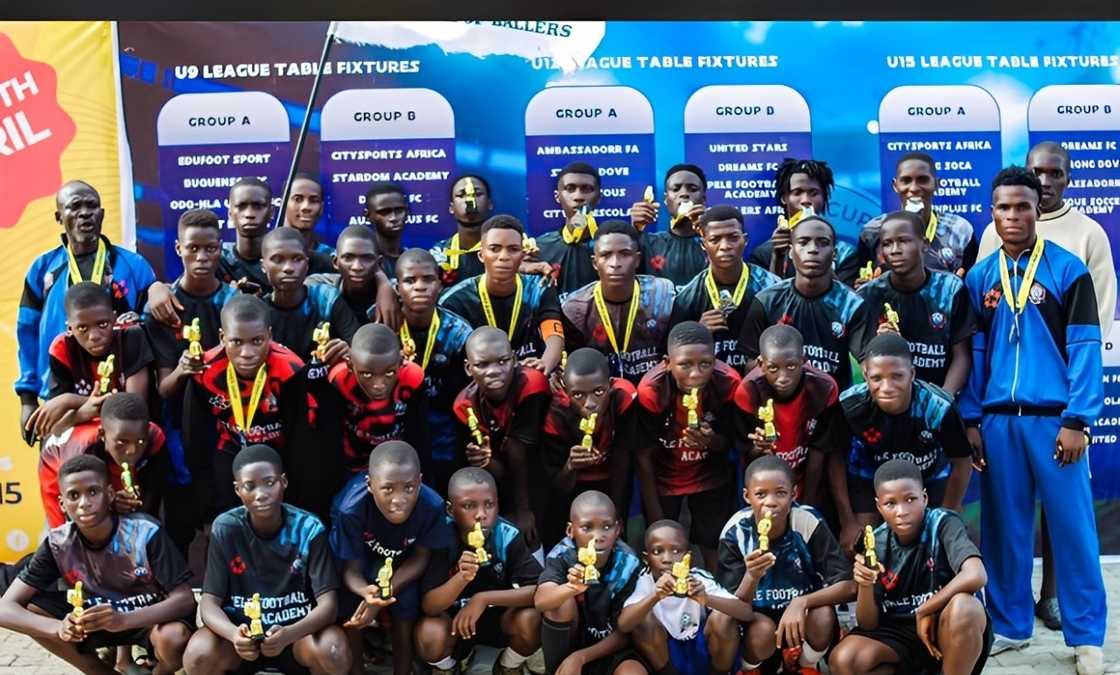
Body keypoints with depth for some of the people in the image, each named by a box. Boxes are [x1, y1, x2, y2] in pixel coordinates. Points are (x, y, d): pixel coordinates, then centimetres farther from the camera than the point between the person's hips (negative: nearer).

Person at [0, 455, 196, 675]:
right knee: (29, 610, -16)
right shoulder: (58, 543, -15)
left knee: (173, 639, -37)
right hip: (98, 617, 4)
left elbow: (185, 598, -26)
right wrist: (58, 628, -36)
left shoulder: (146, 533, -25)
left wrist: (124, 620, -42)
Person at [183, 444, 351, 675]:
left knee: (334, 653, -32)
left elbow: (328, 602, -17)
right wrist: (233, 634, -35)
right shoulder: (225, 529, -11)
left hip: (297, 629, -1)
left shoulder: (309, 529, -14)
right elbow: (210, 602, -12)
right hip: (243, 629, 1)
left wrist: (289, 634, -38)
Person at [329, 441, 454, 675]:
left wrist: (386, 592, -32)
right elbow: (352, 570, -25)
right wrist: (368, 592, -47)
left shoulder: (432, 505, -35)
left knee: (406, 602, -15)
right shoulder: (352, 509, -37)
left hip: (400, 555, 1)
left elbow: (421, 557, -18)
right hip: (357, 550, -1)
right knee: (350, 605, -15)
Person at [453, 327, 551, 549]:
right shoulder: (465, 405, -18)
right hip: (503, 485, 4)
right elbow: (501, 472, -16)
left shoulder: (531, 384, -30)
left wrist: (523, 510, -21)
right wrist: (485, 461, -38)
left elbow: (517, 451, -27)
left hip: (538, 478, -3)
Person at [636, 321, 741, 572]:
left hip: (710, 477, 1)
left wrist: (713, 442, -33)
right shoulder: (651, 390, -29)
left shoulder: (728, 382, -24)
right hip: (662, 480, -1)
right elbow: (644, 456, -17)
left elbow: (728, 444, -9)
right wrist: (656, 518, -13)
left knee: (716, 553, 7)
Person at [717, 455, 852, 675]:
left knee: (823, 616, -30)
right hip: (757, 616, -1)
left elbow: (847, 586, -21)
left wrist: (801, 602, -37)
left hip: (801, 614, 1)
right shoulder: (735, 532, -21)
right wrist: (752, 577, -42)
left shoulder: (809, 522, -22)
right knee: (763, 629, -32)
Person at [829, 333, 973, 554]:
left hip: (931, 477, 0)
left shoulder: (939, 407, -34)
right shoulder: (850, 405, -31)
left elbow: (962, 463, -16)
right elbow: (836, 457, -13)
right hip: (871, 475, 0)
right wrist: (848, 522, -11)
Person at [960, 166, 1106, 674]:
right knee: (1004, 526, 9)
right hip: (997, 419, 3)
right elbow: (973, 352, 9)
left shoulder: (1068, 269, -1)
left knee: (1072, 525, 2)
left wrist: (1077, 420, -11)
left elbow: (1084, 347, -5)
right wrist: (970, 419, 3)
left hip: (1054, 417, -3)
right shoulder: (979, 277, 8)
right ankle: (1009, 624, 22)